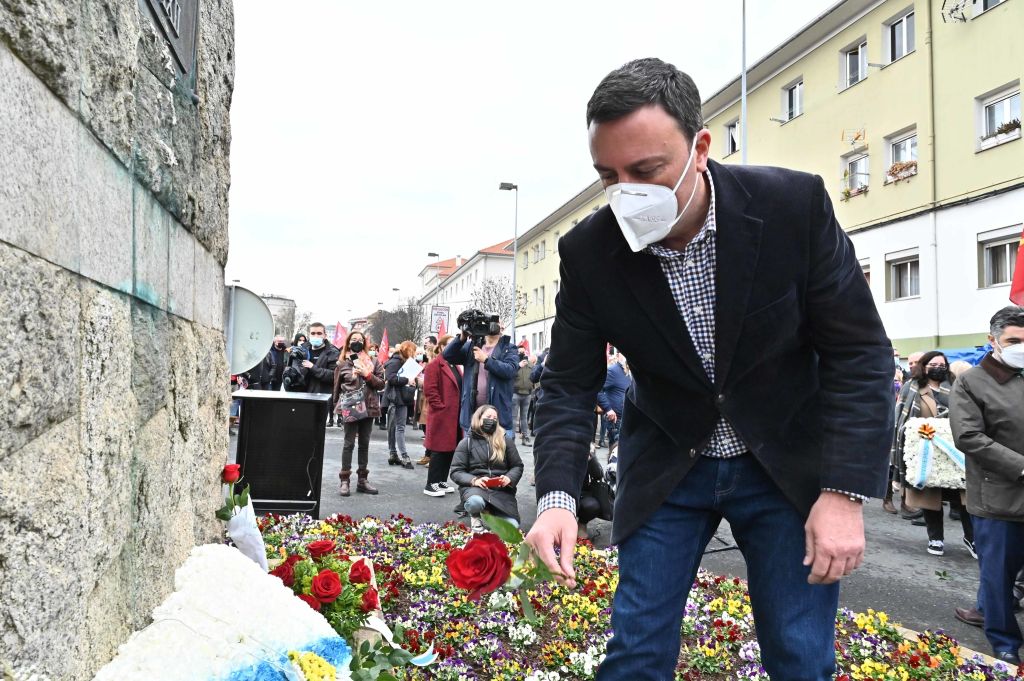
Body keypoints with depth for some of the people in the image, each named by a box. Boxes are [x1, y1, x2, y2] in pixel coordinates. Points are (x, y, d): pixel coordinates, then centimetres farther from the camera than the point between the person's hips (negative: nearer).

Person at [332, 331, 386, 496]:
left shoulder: (373, 362, 7)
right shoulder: (343, 364, 2)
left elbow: (381, 384, 1)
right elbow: (337, 387, 5)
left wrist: (367, 375, -11)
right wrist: (338, 407, 0)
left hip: (368, 407, 3)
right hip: (350, 408, -3)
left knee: (364, 444, 10)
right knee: (349, 443, -1)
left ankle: (362, 479, 17)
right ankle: (344, 480, 5)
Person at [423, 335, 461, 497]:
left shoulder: (454, 366, 18)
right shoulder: (435, 365, -10)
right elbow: (429, 390, -16)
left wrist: (461, 409, 12)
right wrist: (441, 407, -17)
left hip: (455, 416, 9)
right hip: (441, 416, -9)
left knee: (450, 450, 11)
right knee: (439, 450, -5)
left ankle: (441, 481, 20)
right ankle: (431, 484, 2)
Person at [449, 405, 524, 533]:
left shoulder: (505, 441, 10)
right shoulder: (467, 442, 5)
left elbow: (517, 466, 13)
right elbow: (456, 472, 1)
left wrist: (509, 478, -10)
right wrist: (474, 480, -18)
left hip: (501, 488, 2)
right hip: (474, 486, -2)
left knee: (512, 527, -17)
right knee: (475, 502, -39)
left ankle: (491, 511, 16)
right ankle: (475, 517, 1)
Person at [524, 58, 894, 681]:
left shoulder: (795, 204, -19)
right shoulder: (588, 251, -15)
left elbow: (860, 352, -13)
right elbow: (571, 384, -8)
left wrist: (846, 491, -19)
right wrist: (558, 497, -23)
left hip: (789, 464, 0)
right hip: (667, 467, 1)